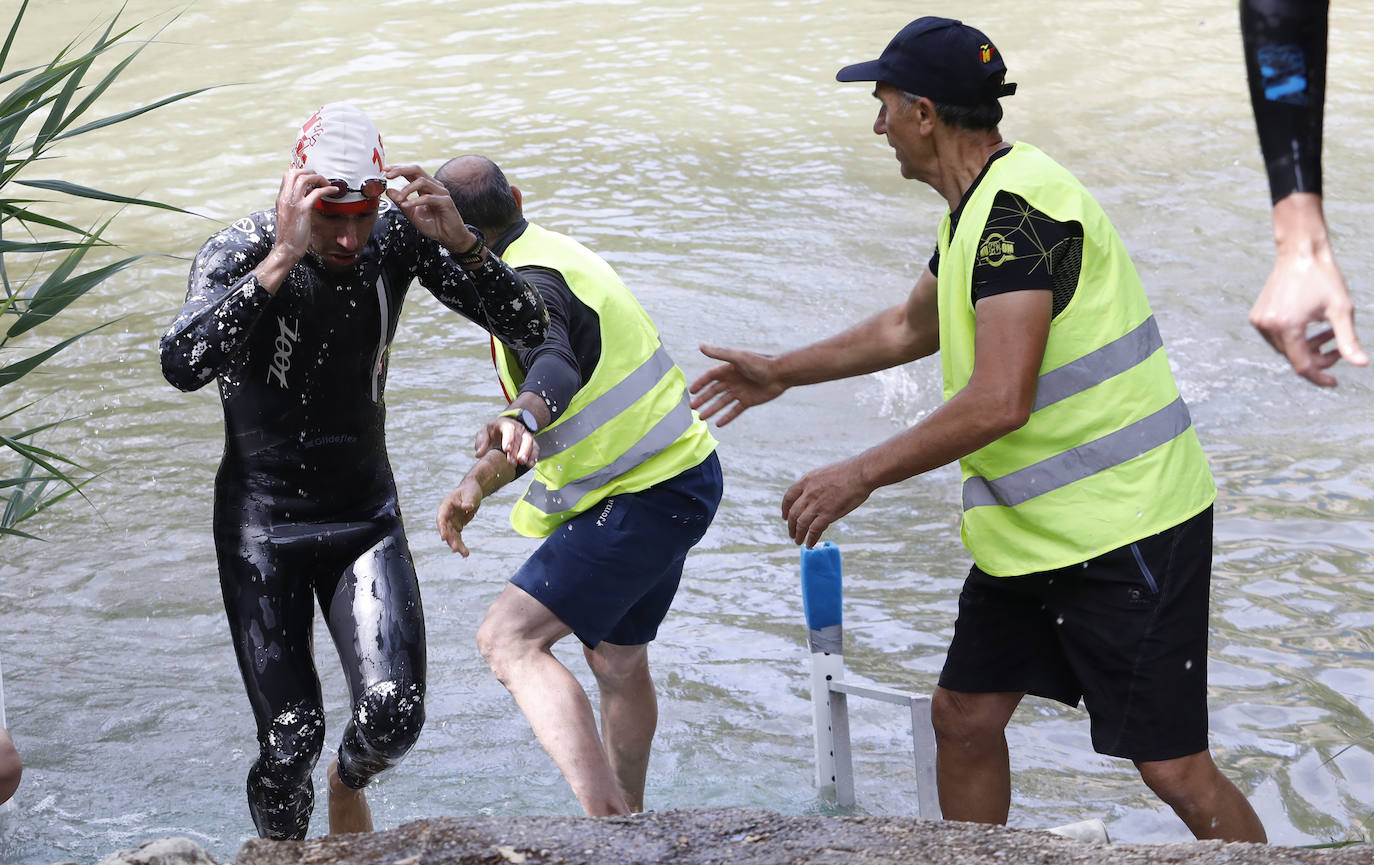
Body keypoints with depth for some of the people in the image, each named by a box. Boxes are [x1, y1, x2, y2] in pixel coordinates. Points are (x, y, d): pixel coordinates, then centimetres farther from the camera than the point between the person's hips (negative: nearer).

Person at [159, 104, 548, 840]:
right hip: (262, 522, -2)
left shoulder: (396, 235, -11)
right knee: (290, 738, -5)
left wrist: (461, 243, -31)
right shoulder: (240, 250, -19)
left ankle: (348, 784, 26)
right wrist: (282, 258, -44)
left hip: (365, 511, 2)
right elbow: (181, 365, -38)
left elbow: (529, 330, -15)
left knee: (394, 717, -10)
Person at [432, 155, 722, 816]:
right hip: (682, 470, 10)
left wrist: (521, 420, -59)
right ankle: (626, 818, 41)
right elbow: (549, 410, 20)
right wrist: (479, 480, 10)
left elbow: (555, 367, -39)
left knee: (508, 639, -18)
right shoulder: (556, 255, 15)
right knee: (617, 658, 25)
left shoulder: (530, 284, -16)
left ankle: (604, 815, -30)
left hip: (644, 498, -10)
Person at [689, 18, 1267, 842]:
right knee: (965, 716, 12)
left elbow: (1000, 403, -30)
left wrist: (861, 475, -22)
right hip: (1030, 530, 10)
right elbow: (912, 327, 31)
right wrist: (782, 372, 35)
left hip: (1124, 529, -10)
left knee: (1173, 767, -8)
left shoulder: (1019, 208, -22)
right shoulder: (978, 205, 11)